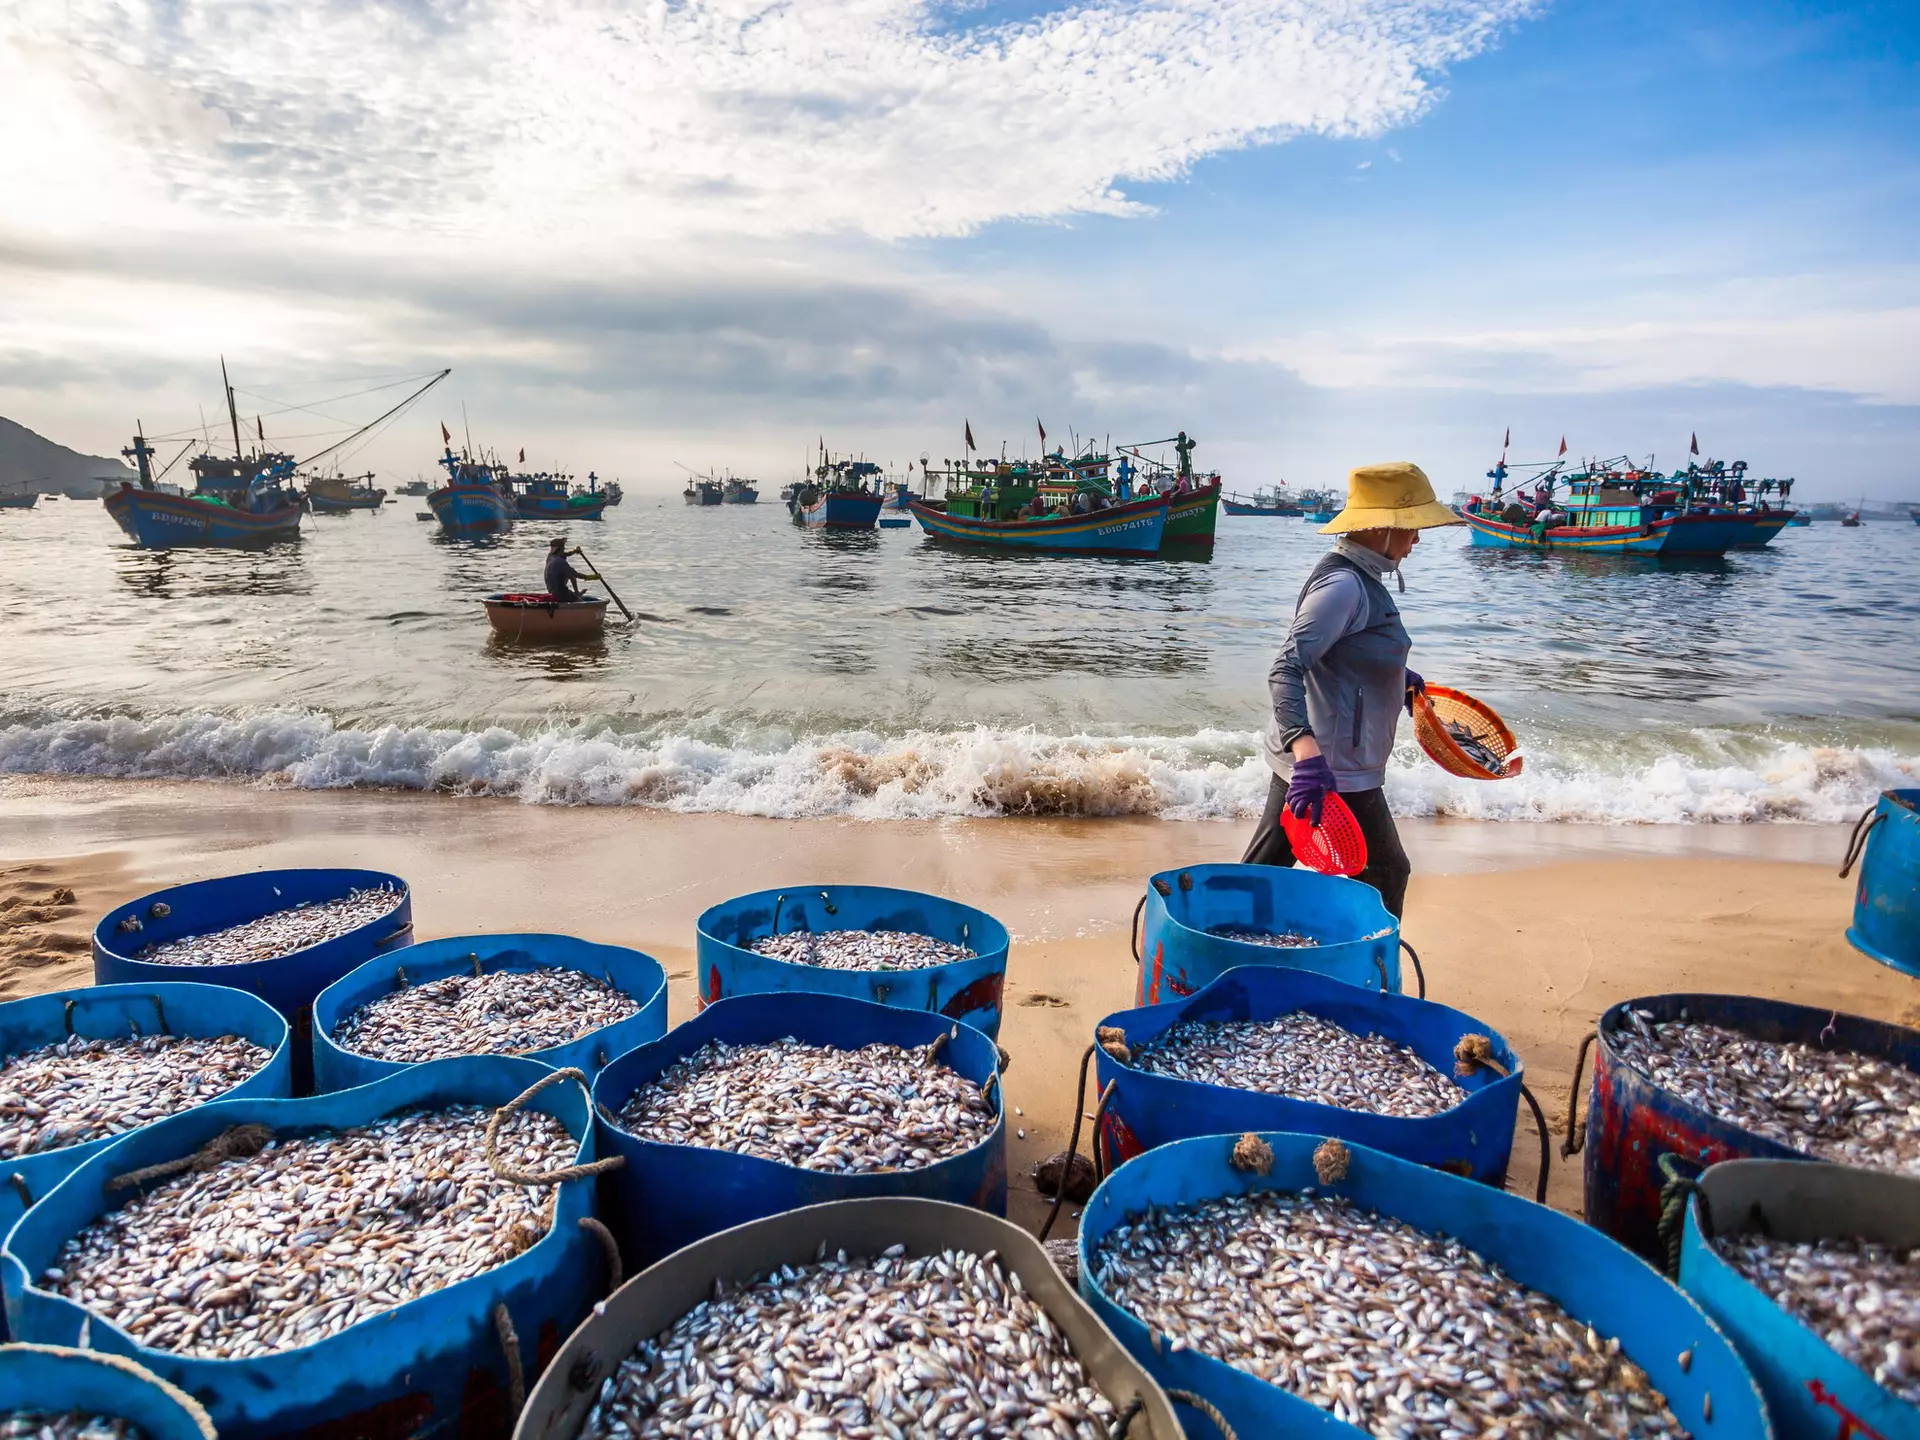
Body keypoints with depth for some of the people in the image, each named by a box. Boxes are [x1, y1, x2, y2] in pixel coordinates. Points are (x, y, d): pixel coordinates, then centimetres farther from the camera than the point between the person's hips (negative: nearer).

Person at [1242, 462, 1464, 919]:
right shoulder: (1344, 584, -20)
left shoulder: (1359, 577, 11)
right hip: (1334, 771, -10)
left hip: (1313, 761, 10)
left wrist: (1399, 678, 36)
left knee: (1264, 870, 14)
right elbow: (1285, 671, -29)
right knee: (1384, 874, 9)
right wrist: (1308, 753, -40)